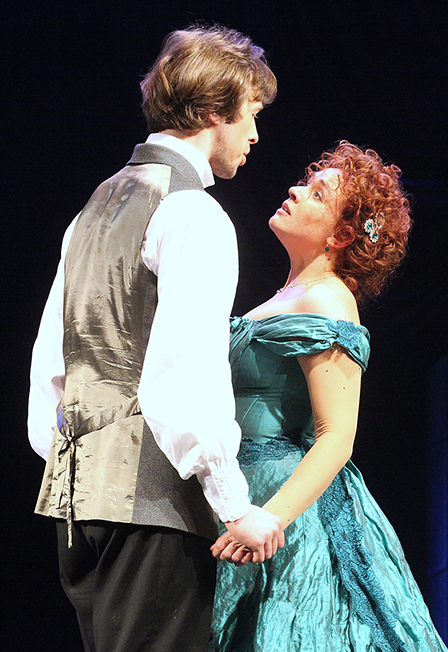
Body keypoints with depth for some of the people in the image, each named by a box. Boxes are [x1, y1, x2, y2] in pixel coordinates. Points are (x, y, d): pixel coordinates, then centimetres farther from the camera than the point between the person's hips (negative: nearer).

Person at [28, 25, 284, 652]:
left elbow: (50, 353, 20)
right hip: (152, 496, -9)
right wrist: (236, 506, -16)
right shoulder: (194, 214, -10)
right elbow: (186, 377, -20)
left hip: (77, 484, 9)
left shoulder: (98, 205, 18)